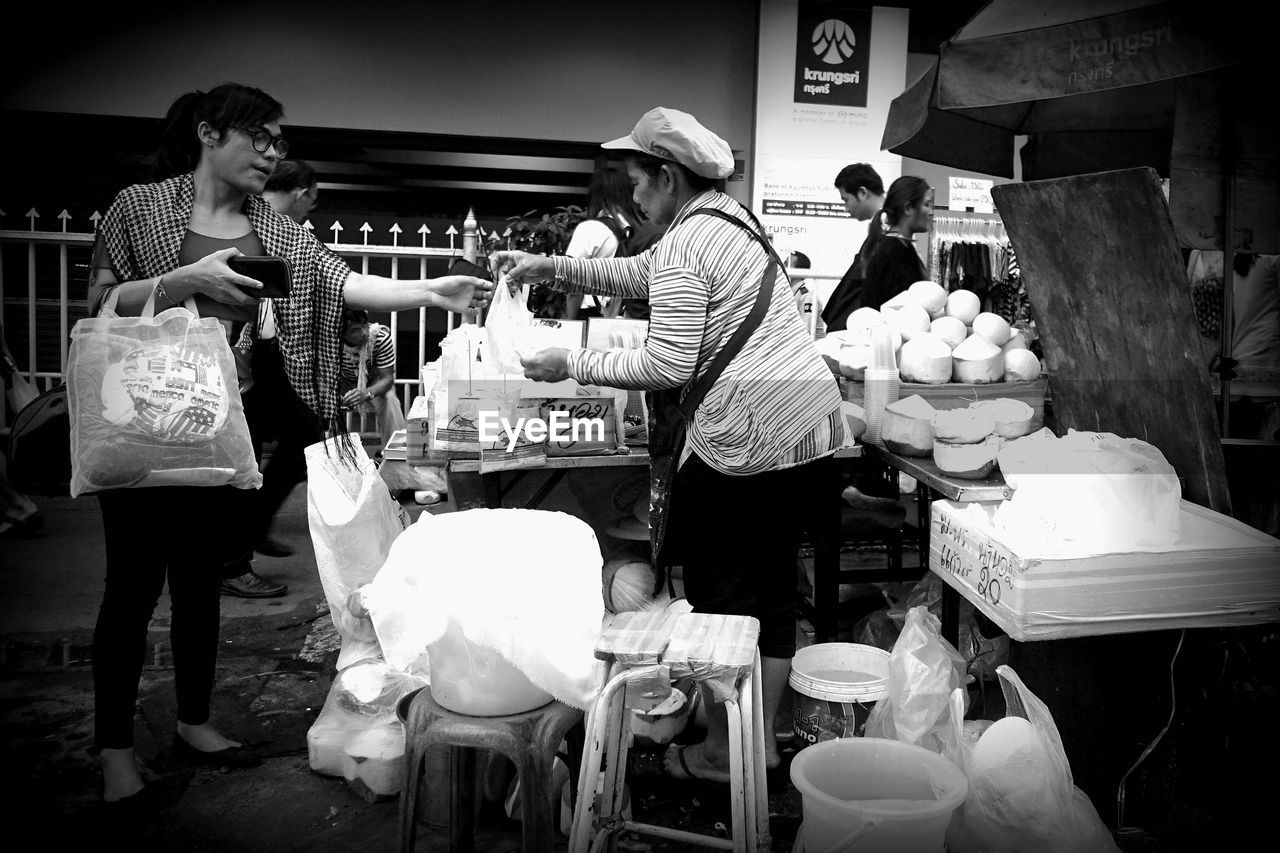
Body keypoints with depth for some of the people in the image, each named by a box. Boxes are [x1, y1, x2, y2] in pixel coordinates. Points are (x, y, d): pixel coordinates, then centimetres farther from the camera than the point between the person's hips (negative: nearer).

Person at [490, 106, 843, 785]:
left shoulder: (685, 244, -12)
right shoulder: (730, 215, 18)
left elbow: (667, 366, -18)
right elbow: (637, 275, 25)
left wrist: (573, 365, -8)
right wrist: (549, 267, 18)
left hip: (748, 437, -10)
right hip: (814, 426, 10)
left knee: (721, 597, 5)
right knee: (773, 587, 17)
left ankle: (720, 751, 20)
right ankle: (763, 737, 30)